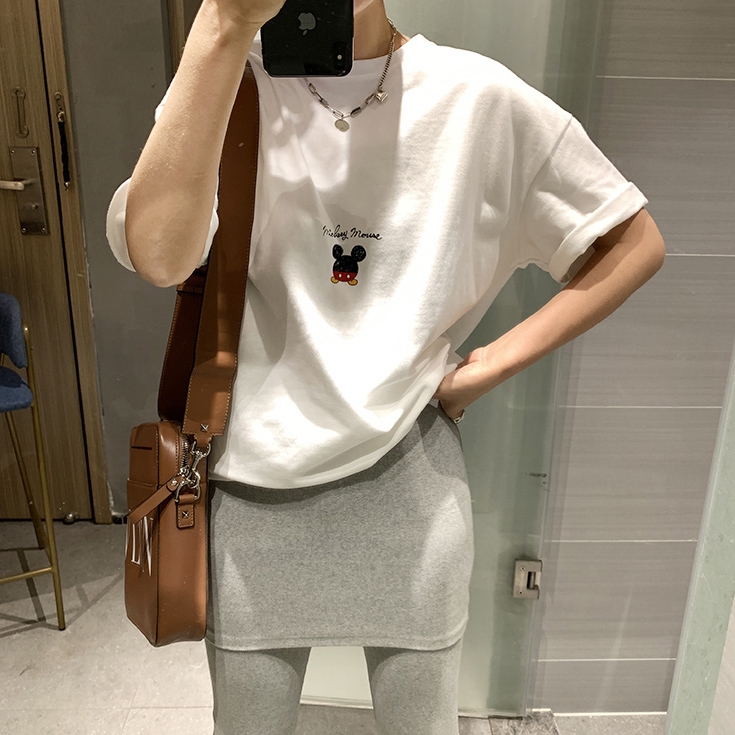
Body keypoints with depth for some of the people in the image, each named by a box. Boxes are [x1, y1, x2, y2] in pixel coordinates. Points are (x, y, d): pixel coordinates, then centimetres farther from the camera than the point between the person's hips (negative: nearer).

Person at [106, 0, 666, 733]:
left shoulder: (478, 96, -6)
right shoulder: (227, 87, -5)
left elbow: (635, 242, 1)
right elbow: (159, 255, -25)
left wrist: (496, 362, -6)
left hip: (409, 481, 0)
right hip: (253, 487, 1)